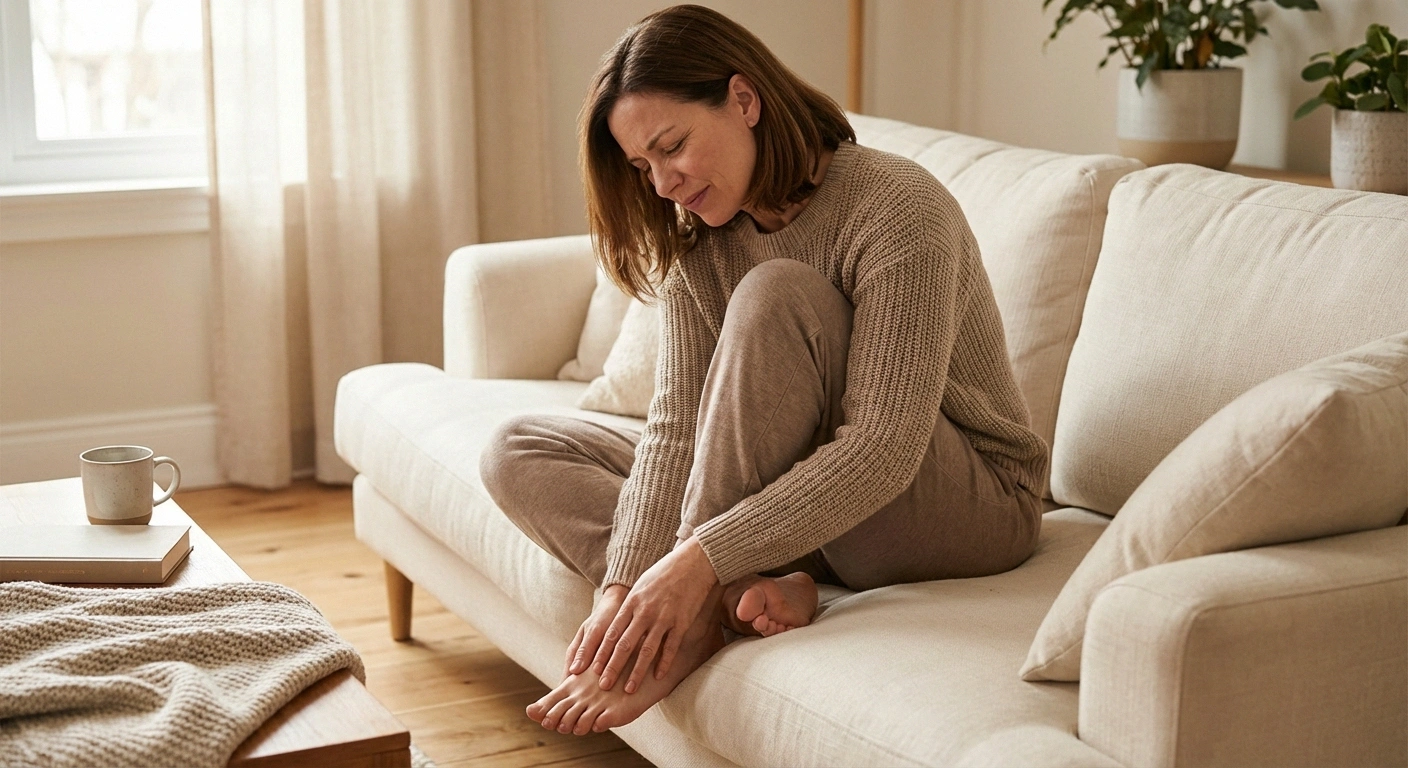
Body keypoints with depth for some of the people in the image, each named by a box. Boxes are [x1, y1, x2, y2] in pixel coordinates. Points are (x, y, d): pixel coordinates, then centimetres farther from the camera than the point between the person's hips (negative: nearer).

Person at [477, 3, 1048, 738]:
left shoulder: (898, 208, -22)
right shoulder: (698, 238, -1)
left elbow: (883, 452, -31)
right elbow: (675, 426, -10)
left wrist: (698, 560, -37)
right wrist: (622, 587, -25)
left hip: (972, 505, -7)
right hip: (791, 501, 7)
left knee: (774, 294, -31)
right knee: (517, 450, -4)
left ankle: (696, 625, -27)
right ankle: (762, 587, -24)